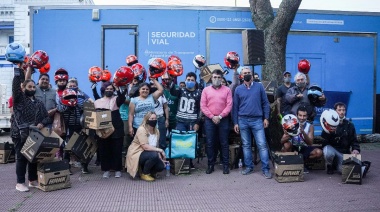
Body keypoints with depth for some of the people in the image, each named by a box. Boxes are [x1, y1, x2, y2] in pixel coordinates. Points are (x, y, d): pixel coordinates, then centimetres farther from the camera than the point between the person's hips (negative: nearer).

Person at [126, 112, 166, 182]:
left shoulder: (156, 131, 3)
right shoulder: (141, 129, -18)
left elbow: (155, 147, 4)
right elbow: (145, 147, -26)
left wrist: (160, 155, -14)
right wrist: (160, 150, -23)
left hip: (148, 155, 7)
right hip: (137, 154, -6)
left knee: (161, 166, -15)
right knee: (154, 155, -32)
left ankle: (147, 171, 16)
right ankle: (144, 174, -7)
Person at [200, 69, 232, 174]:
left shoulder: (227, 90, 4)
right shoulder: (206, 90, 7)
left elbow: (229, 105, -3)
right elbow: (203, 106, 1)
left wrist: (220, 116, -11)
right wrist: (212, 117, -9)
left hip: (223, 120, -1)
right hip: (209, 120, 1)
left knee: (224, 143, 4)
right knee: (209, 143, 4)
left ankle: (226, 165, 13)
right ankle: (210, 164, 15)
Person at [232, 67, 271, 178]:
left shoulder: (259, 86, 4)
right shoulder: (238, 89, 6)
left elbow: (265, 103, 5)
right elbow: (235, 107, 8)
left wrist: (266, 118, -1)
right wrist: (235, 123, 4)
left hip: (257, 120, -1)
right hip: (243, 120, 2)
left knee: (262, 145, -4)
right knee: (246, 145, 9)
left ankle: (265, 169, 1)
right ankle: (249, 167, 19)